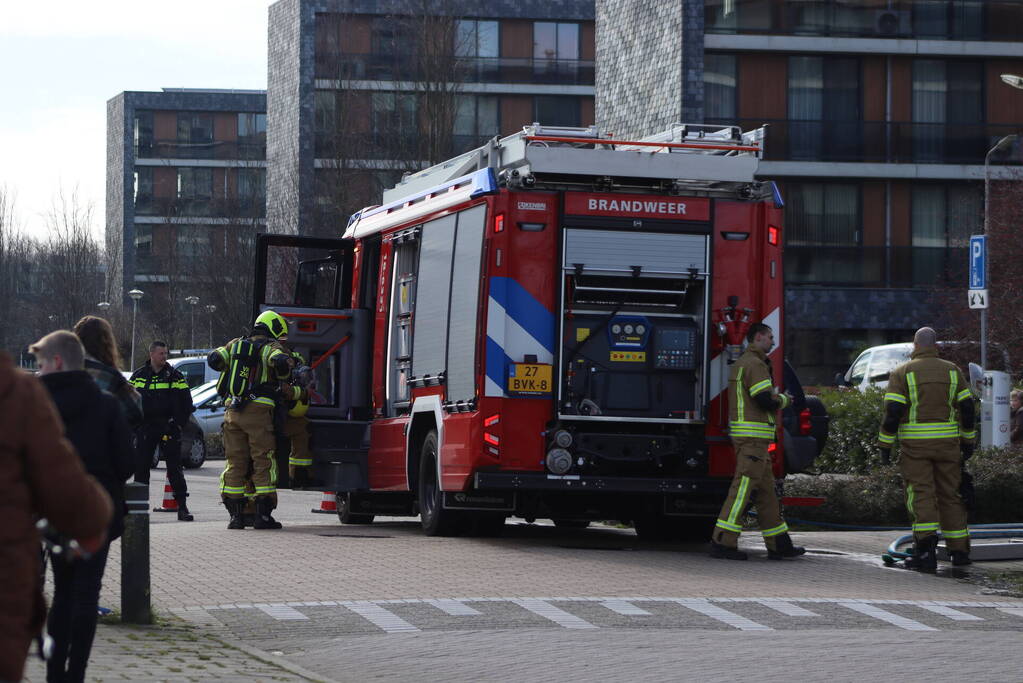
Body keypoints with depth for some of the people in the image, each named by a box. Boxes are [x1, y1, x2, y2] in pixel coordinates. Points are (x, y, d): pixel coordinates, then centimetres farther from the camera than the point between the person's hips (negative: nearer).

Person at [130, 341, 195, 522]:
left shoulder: (175, 376, 4)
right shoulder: (138, 376, 8)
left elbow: (186, 403, 5)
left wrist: (179, 423, -4)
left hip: (169, 427, -2)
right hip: (145, 428, 2)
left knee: (175, 467, -3)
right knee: (141, 466, 2)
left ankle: (182, 507, -2)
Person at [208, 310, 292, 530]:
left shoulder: (236, 344, 16)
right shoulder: (271, 347, 2)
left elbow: (214, 359, 6)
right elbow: (280, 361, -19)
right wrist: (280, 377, 3)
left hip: (233, 412, 5)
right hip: (258, 412, -4)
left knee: (235, 463, 8)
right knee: (263, 462, 0)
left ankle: (235, 514, 5)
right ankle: (263, 515, -3)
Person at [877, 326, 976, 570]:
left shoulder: (902, 372, -1)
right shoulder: (952, 371, 9)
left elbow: (893, 411, -8)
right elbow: (967, 406, 7)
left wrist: (885, 444, -3)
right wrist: (968, 440, 15)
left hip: (915, 443, -3)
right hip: (947, 441, 3)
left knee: (920, 494, -6)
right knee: (950, 494, 11)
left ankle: (926, 545, -23)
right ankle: (959, 550, 13)